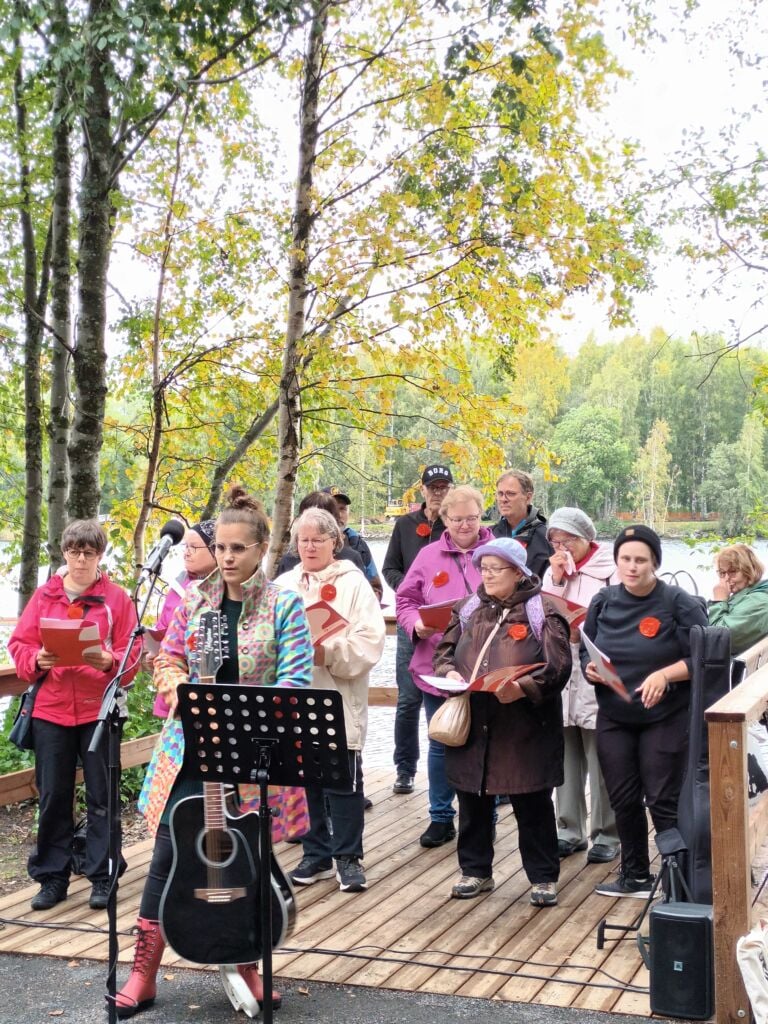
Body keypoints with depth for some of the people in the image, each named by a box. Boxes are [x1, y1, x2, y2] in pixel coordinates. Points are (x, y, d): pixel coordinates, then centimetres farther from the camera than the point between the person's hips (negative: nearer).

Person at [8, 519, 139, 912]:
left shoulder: (117, 598, 2)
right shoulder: (44, 596, 8)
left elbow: (132, 654, -2)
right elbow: (20, 645, 6)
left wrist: (108, 661, -21)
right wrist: (38, 660, -14)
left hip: (99, 710, -2)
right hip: (50, 710, 2)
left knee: (102, 796, 4)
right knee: (53, 796, 6)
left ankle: (102, 878, 14)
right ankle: (52, 877, 17)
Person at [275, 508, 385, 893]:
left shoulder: (353, 583, 0)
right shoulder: (283, 585, 13)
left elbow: (370, 641, -9)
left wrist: (328, 653, -21)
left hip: (339, 701, -4)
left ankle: (348, 857, 12)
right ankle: (316, 855, 22)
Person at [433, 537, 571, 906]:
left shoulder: (542, 612, -5)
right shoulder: (469, 609, 11)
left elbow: (557, 666, -11)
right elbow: (444, 650, 15)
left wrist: (522, 688, -25)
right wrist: (449, 672, -6)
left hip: (525, 729, -5)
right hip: (472, 725, 5)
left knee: (533, 805, 5)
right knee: (473, 800, 13)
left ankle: (543, 877, 19)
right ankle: (475, 871, 29)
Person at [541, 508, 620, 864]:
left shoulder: (610, 569, -6)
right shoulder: (554, 569, 14)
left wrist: (584, 632, -21)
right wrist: (555, 580, -3)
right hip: (560, 674, 6)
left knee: (600, 759, -1)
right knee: (566, 756, 11)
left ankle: (606, 834, 8)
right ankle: (570, 830, 20)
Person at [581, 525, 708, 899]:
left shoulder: (679, 603, -10)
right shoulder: (603, 602, 3)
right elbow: (586, 654, 11)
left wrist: (664, 675, -25)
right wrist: (590, 669, -11)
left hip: (666, 719, -5)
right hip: (614, 719, 5)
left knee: (663, 802, -1)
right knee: (623, 800, 12)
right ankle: (634, 876, 28)